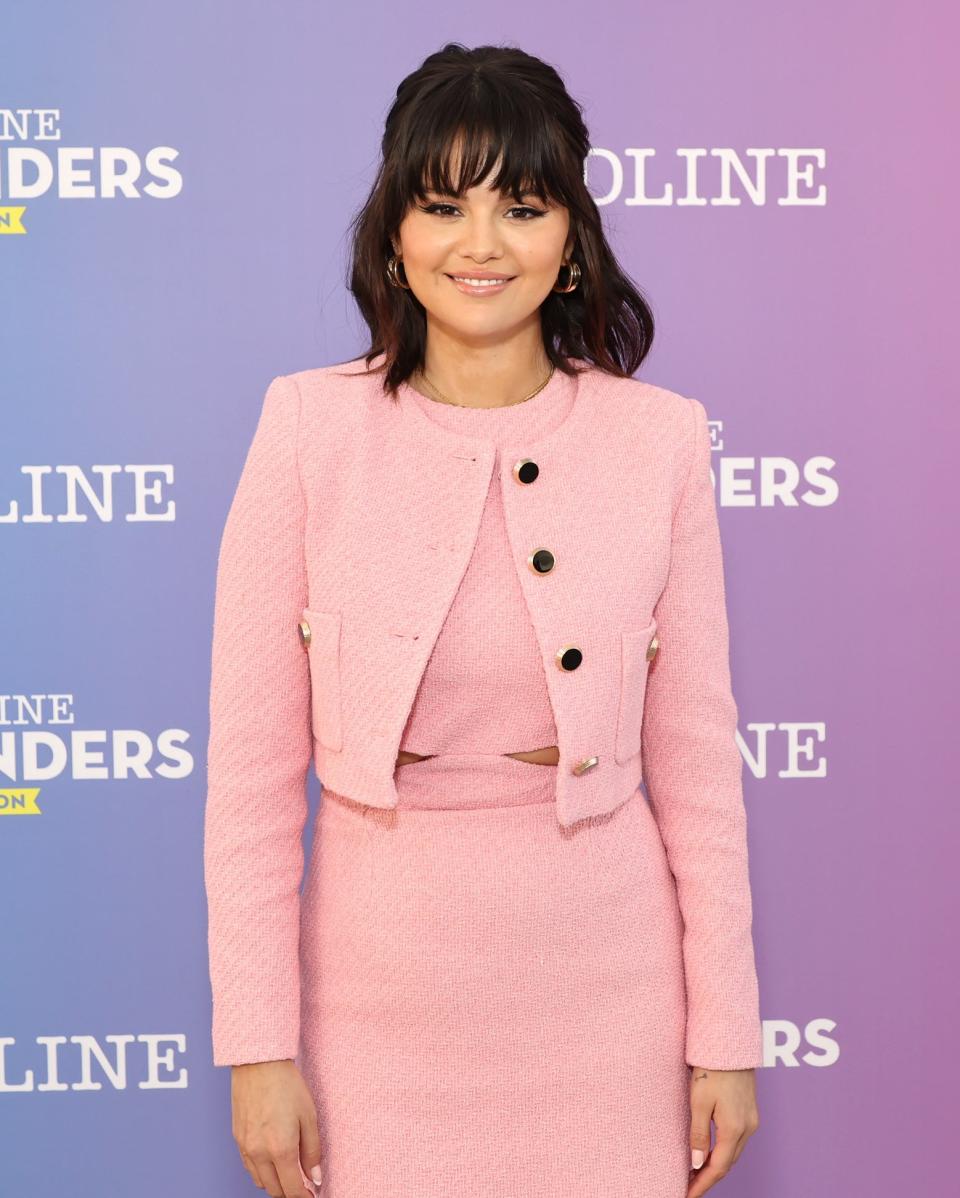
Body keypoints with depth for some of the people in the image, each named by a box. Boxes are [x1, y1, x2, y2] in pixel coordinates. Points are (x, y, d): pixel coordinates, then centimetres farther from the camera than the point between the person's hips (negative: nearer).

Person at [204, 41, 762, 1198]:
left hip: (605, 992, 1)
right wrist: (257, 1042, -5)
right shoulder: (309, 426, -6)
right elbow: (252, 763, -4)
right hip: (383, 986, 0)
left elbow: (695, 756, 1)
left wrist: (726, 1034, 2)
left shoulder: (659, 439, -4)